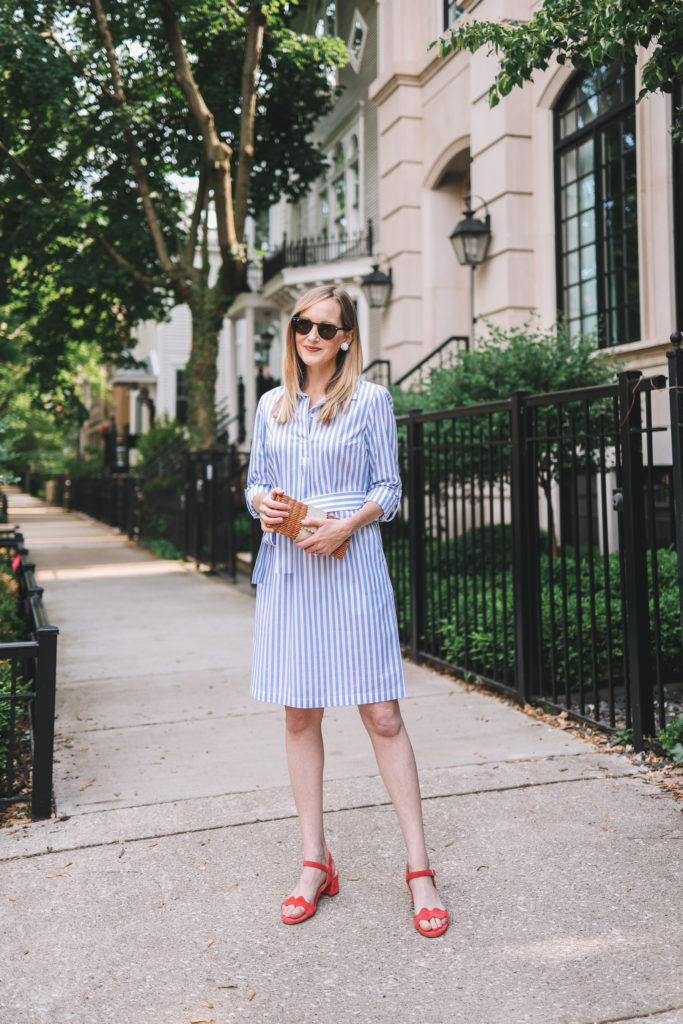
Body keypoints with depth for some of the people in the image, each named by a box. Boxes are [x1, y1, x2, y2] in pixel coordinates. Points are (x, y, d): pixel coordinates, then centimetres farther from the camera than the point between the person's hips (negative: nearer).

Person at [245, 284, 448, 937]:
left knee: (381, 715, -4)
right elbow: (255, 481, 17)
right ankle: (315, 862, 20)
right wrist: (261, 503, -5)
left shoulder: (371, 400, 2)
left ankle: (418, 867, 7)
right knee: (299, 715, 8)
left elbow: (388, 488, 1)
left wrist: (347, 524, -16)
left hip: (350, 567, -4)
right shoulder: (272, 405, 14)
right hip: (285, 568, 4)